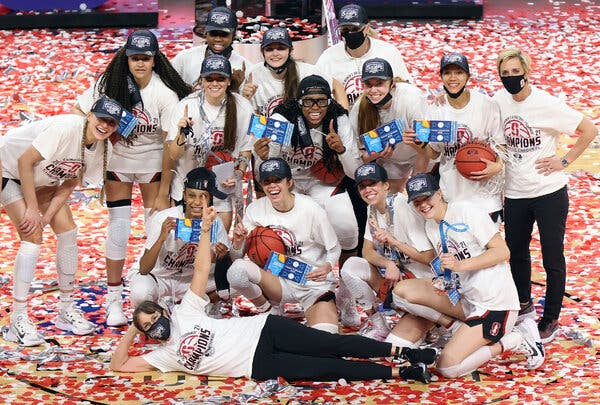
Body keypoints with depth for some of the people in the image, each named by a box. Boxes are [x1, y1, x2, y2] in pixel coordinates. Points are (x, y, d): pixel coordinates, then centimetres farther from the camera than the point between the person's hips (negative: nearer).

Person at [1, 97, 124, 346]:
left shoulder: (101, 148, -10)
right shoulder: (68, 127, -33)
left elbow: (69, 184, -5)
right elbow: (25, 161, -30)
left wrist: (47, 216, -18)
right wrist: (32, 208, -25)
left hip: (41, 178, 7)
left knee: (68, 230, -1)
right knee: (33, 237, -18)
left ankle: (66, 310, 12)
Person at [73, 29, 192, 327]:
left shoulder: (165, 93, -20)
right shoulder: (110, 84, -15)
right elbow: (78, 113, -5)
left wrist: (163, 193, -17)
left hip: (153, 161, -1)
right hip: (117, 159, 1)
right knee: (119, 225, -4)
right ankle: (114, 299, 4)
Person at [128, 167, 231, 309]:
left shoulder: (215, 222, -10)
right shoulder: (163, 219, -22)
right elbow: (143, 269, -25)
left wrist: (220, 257, -31)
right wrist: (161, 238, -40)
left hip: (191, 279, 5)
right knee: (140, 293, -39)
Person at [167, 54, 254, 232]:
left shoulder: (242, 107, -7)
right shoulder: (186, 106, -13)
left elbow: (246, 148, 6)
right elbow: (173, 155, -12)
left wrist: (239, 174, -11)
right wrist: (182, 133, -30)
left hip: (224, 185, 1)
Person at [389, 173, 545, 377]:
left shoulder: (466, 211, -12)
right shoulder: (431, 226, 11)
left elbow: (502, 252, -15)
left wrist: (460, 265, -23)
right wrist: (445, 280, -5)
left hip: (495, 303, -8)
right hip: (464, 296, 8)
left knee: (448, 367, -16)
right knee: (402, 290, -6)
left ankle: (513, 339, -2)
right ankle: (455, 325, 1)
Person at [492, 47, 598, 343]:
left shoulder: (547, 104, -15)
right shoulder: (498, 102, 0)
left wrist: (564, 161, -12)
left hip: (549, 192, -5)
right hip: (515, 193, 5)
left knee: (553, 259, 3)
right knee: (516, 252, 19)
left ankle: (550, 320, 15)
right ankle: (524, 305, 41)